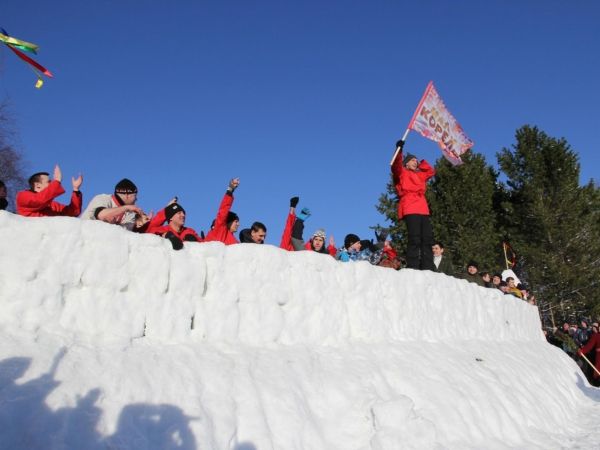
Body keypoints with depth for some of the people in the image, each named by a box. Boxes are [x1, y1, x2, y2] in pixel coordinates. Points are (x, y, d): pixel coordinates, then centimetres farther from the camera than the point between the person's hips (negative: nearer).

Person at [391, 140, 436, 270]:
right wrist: (399, 150, -21)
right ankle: (413, 268, -18)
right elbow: (396, 166, -9)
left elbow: (431, 171, 43)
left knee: (427, 239, -1)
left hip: (422, 209, 7)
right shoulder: (402, 173, 11)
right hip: (410, 209, -7)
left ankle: (428, 268, -1)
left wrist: (421, 164, 32)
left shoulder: (420, 175, 31)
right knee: (414, 239, -16)